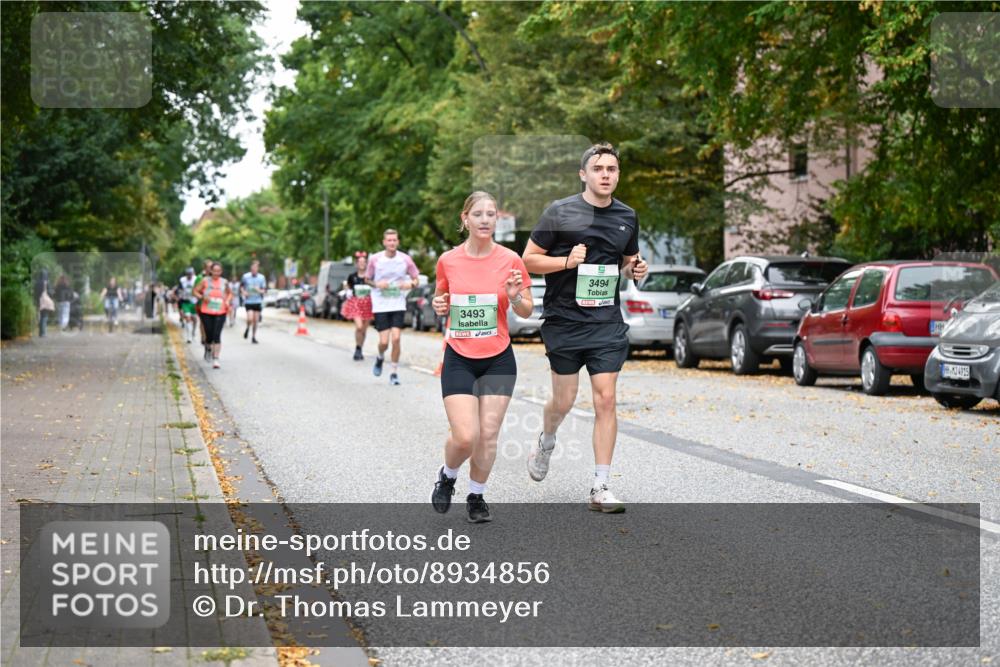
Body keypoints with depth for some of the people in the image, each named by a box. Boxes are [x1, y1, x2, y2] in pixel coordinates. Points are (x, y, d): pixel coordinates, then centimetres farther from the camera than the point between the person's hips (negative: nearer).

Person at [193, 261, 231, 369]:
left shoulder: (224, 282, 6)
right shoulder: (205, 281, 1)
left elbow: (229, 294, 21)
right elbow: (196, 291, 5)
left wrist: (227, 301, 2)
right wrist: (202, 297, -13)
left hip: (220, 313, 0)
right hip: (206, 312, 0)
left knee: (217, 336, -12)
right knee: (209, 335, 3)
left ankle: (216, 359, -13)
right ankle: (210, 347, 37)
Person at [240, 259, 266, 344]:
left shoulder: (262, 277, -1)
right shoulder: (245, 276, -3)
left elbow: (264, 290, 4)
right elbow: (241, 286, 14)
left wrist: (259, 290, -17)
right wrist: (243, 292, -5)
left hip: (258, 301, 2)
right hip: (248, 301, -2)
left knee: (256, 320, 4)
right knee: (250, 319, -16)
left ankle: (254, 337, 20)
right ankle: (248, 328, 18)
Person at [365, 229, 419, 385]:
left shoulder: (405, 259, -2)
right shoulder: (375, 259, -4)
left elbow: (415, 278, 9)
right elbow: (367, 279, 8)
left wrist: (411, 284, -14)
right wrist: (377, 284, -13)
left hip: (398, 304, 1)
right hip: (380, 305, -1)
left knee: (396, 338, -10)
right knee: (384, 341, -6)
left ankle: (394, 373, 6)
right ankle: (380, 358, 30)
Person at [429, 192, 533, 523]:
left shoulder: (510, 260, -5)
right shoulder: (448, 261, -2)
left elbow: (526, 312, 2)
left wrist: (515, 298, -19)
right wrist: (439, 305, -7)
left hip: (498, 359, 1)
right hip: (459, 359, 0)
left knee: (488, 435, 0)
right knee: (465, 437, -11)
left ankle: (476, 496, 22)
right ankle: (447, 476, 21)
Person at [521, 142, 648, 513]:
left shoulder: (627, 218, 9)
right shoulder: (559, 212, -4)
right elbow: (528, 259, -2)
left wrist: (635, 270, 1)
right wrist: (567, 261, -17)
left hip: (607, 324, 2)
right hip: (564, 321, -2)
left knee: (605, 400, -6)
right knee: (563, 402, 7)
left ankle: (600, 488, -1)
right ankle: (546, 444, 42)